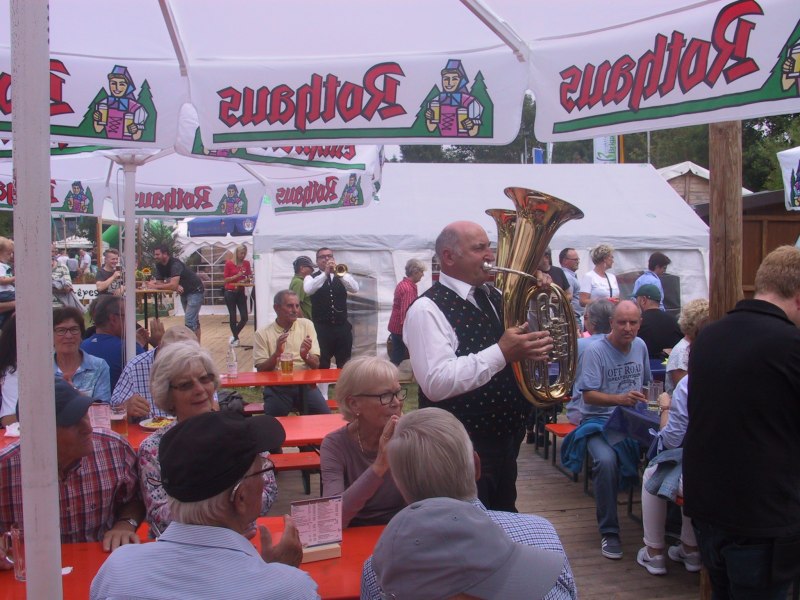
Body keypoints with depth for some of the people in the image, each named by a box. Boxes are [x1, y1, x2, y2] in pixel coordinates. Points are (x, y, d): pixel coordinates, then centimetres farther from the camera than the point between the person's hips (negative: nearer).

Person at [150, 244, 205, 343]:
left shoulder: (175, 264, -28)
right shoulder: (159, 265, -2)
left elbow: (173, 285, -37)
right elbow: (161, 282, -5)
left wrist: (155, 286, -26)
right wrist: (176, 286, -23)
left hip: (195, 291, -9)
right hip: (184, 292, 9)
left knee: (189, 321, -16)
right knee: (194, 320, 14)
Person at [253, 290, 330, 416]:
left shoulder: (306, 325, 5)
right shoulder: (262, 334, 0)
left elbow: (316, 365, 3)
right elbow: (261, 370, -3)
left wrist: (305, 356, -19)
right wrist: (277, 353, -20)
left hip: (305, 384, 2)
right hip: (277, 387, -1)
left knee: (324, 415, -18)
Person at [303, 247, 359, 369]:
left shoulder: (342, 276, 10)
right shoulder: (311, 277, 4)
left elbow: (355, 289, -8)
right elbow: (308, 290, -18)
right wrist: (325, 273, -25)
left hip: (342, 327, 3)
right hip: (322, 328, -2)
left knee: (345, 365, 8)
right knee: (322, 365, 0)